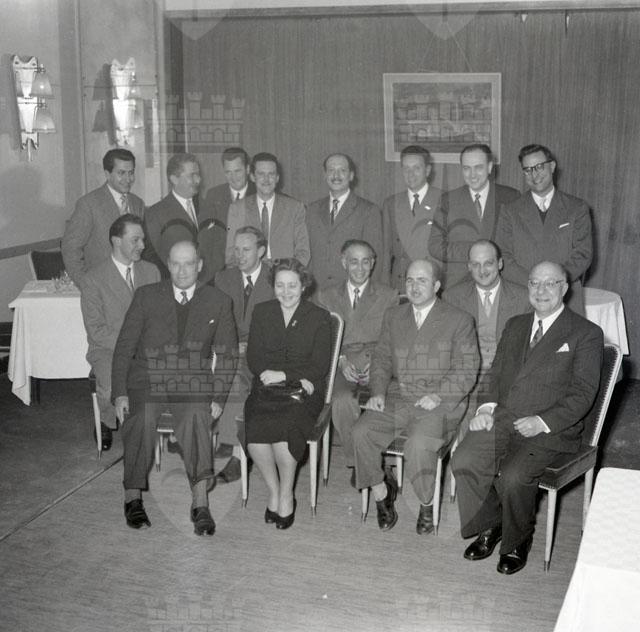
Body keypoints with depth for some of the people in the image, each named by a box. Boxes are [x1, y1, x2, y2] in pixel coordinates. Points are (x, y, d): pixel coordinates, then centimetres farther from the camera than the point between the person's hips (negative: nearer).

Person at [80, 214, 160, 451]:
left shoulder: (151, 271, 12)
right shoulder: (94, 279, -3)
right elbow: (96, 330, -8)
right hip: (108, 350, -3)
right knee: (110, 389, -32)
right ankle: (107, 423, 3)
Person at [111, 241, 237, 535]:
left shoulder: (219, 302, 7)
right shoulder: (146, 296, 6)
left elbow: (226, 355, 7)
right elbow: (124, 346, 4)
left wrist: (218, 397, -6)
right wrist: (120, 392, -7)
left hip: (192, 385, 0)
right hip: (146, 380, 0)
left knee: (196, 416, -32)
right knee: (141, 418, -31)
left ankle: (200, 504, -34)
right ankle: (133, 499, -18)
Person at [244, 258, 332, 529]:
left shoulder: (319, 318, 5)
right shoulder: (262, 312, 12)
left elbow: (320, 366, -1)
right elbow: (253, 358, 3)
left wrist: (284, 375, -15)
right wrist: (298, 378, -10)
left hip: (304, 393, -2)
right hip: (266, 389, 2)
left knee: (283, 426, -31)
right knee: (255, 429, -29)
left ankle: (286, 495, -8)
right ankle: (273, 491, -6)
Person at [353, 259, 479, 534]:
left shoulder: (459, 320, 3)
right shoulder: (393, 316, 17)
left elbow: (466, 370, -2)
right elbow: (381, 359, 16)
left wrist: (438, 395, -17)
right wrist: (378, 392, -2)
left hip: (439, 403, -4)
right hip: (396, 399, 4)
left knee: (419, 444, -32)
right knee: (361, 432, -22)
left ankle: (427, 505, -4)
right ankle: (381, 491, 2)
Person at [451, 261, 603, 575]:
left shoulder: (586, 334, 1)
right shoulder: (515, 325, 19)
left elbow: (582, 393, -6)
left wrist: (543, 422, -18)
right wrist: (487, 406, -1)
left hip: (548, 430, -5)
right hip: (501, 419, 5)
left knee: (513, 478, -28)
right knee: (463, 462, -20)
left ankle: (517, 542, 2)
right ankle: (489, 526, 6)